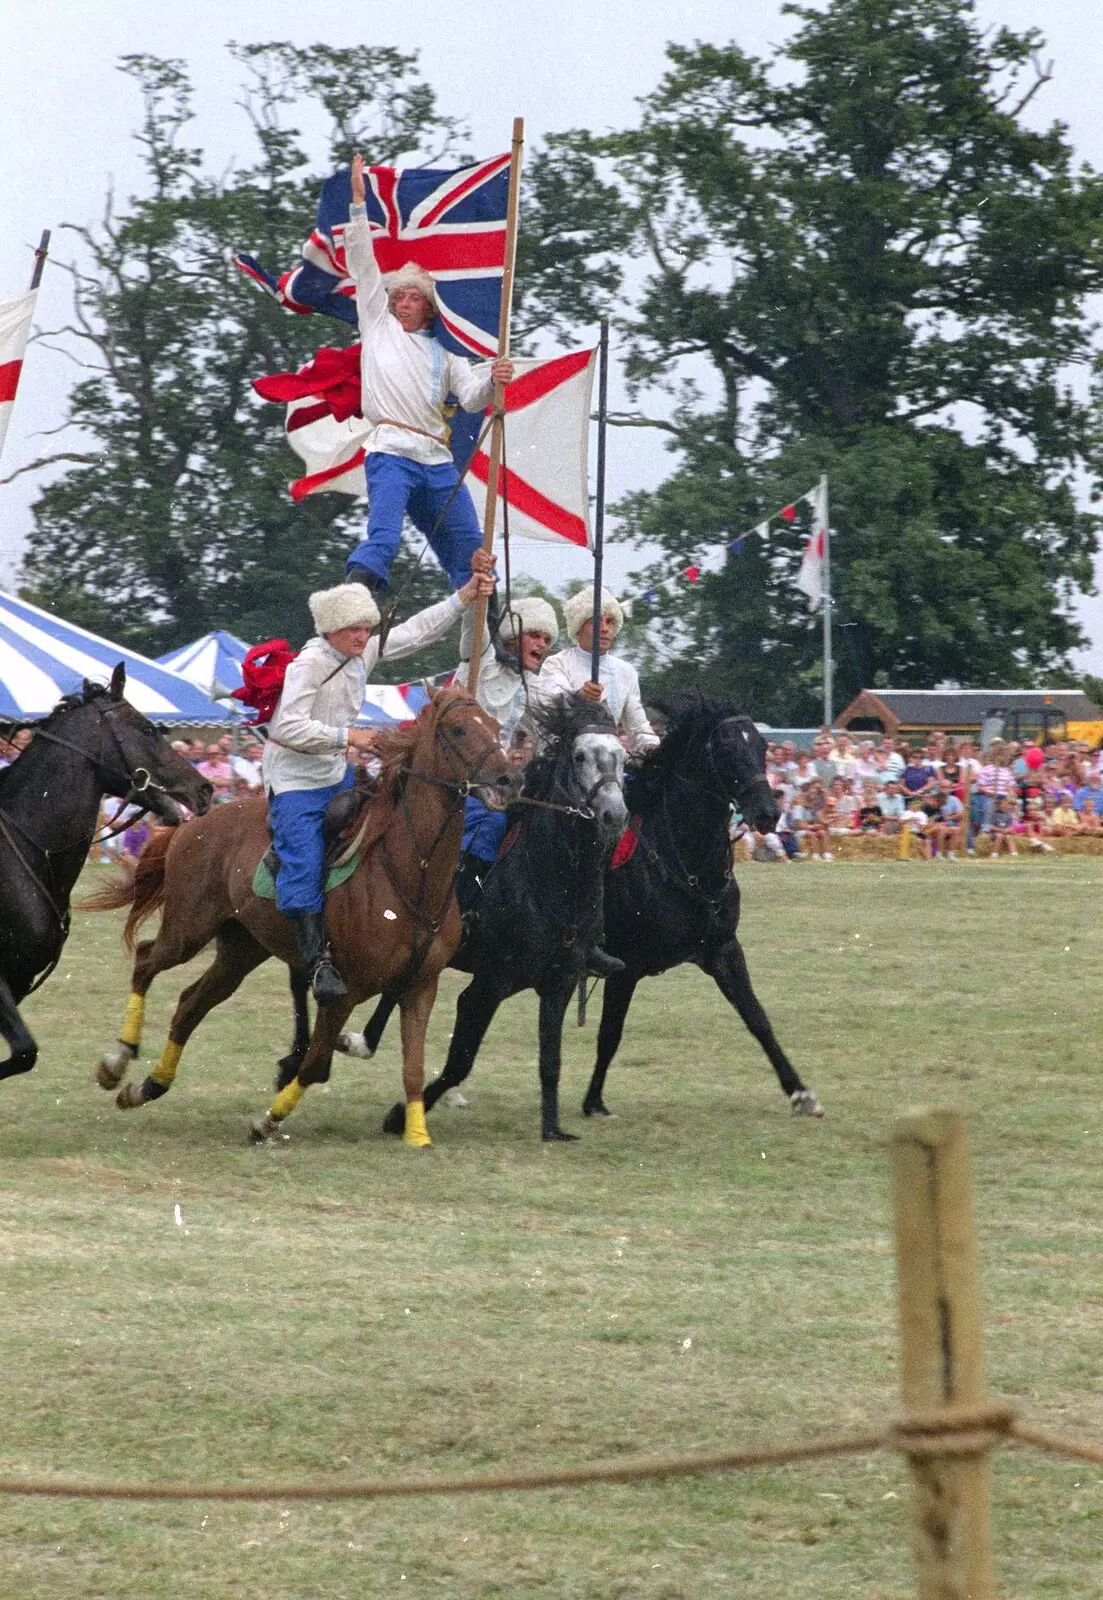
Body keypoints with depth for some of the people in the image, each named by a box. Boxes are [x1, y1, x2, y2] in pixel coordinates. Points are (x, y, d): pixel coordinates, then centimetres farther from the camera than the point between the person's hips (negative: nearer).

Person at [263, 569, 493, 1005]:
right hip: (294, 779, -9)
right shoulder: (310, 664, -21)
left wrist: (465, 596, 9)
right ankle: (318, 961, -26)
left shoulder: (366, 651, 3)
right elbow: (288, 727, -28)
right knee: (305, 863, -20)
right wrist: (348, 736, -29)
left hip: (336, 773, 9)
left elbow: (417, 631, 13)